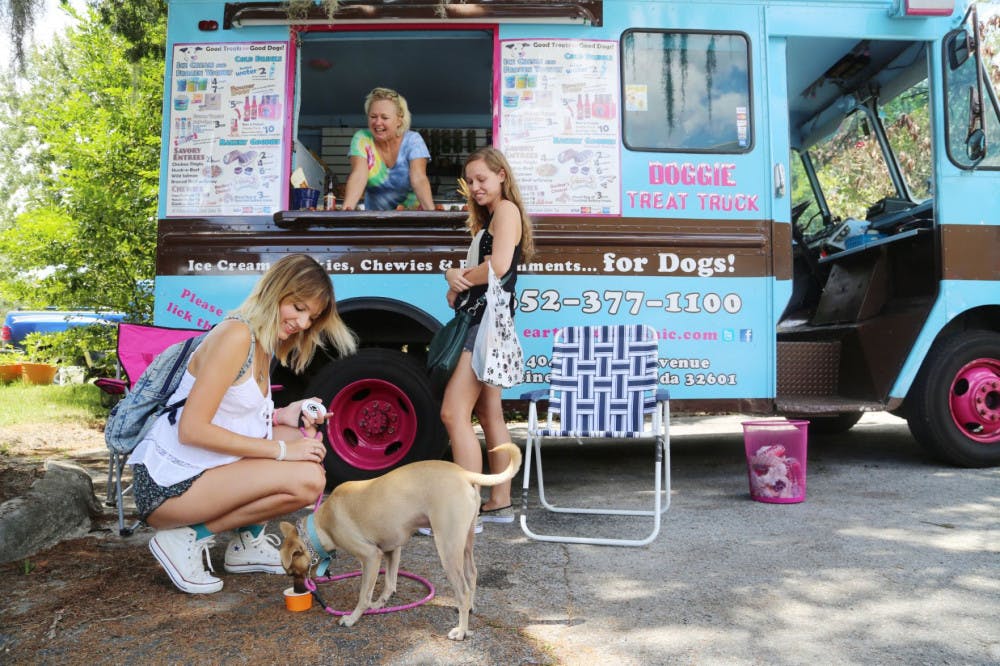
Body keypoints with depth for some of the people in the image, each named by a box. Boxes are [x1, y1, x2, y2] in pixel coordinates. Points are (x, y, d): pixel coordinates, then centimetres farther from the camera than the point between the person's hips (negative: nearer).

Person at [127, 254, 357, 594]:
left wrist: (282, 415, -3)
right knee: (307, 479, -21)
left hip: (202, 470, 9)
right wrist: (281, 449, -20)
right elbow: (191, 429, -24)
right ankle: (189, 539, -7)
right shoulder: (237, 334, -19)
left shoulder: (264, 342, 10)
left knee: (305, 435, 9)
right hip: (168, 487, -9)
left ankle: (247, 542, 12)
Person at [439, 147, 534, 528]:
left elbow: (499, 266, -20)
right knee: (489, 414, 12)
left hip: (488, 319, -11)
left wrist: (462, 279, -4)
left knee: (454, 413, -15)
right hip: (480, 322, 11)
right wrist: (454, 275, -4)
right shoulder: (488, 220, 24)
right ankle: (500, 504, 19)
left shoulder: (506, 209, -5)